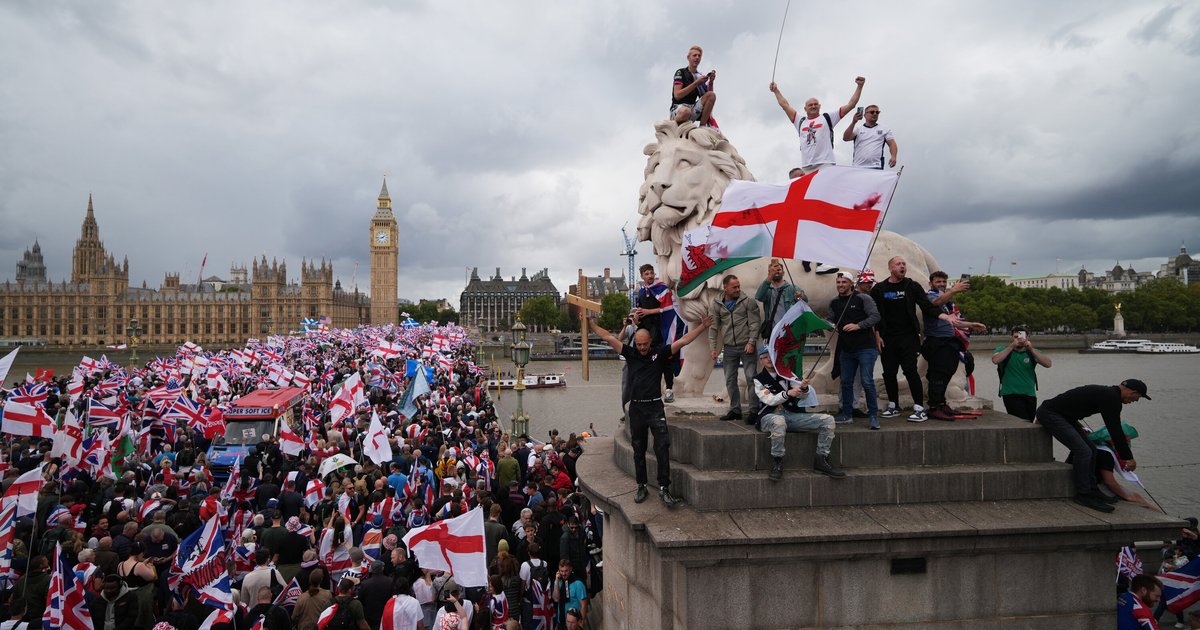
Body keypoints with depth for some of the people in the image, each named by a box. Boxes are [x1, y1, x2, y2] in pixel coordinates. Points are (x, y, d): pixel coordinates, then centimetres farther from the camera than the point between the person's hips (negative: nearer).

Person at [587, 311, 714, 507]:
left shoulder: (659, 353, 1)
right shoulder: (630, 353, 6)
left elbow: (682, 341, -2)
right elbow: (609, 338, 8)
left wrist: (702, 327, -6)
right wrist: (591, 324, 11)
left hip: (655, 406, -2)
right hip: (636, 408, 2)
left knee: (662, 448, -10)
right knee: (638, 450, 10)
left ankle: (664, 488, -5)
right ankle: (641, 487, 20)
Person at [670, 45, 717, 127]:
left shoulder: (700, 76, 18)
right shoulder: (681, 73, 1)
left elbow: (707, 95, 11)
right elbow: (677, 95, -13)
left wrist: (711, 82, -6)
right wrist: (696, 83, -16)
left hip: (693, 110, 6)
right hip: (678, 108, -5)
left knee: (712, 95, -16)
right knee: (685, 111, -42)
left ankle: (702, 126, -14)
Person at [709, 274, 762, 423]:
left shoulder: (748, 302, -2)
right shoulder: (717, 305, 6)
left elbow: (755, 323, -4)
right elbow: (713, 327, 7)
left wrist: (751, 342, -12)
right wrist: (713, 347, 1)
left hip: (746, 347, -3)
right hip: (729, 348, 3)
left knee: (751, 378, -6)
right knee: (730, 380, 7)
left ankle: (754, 409, 2)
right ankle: (735, 410, 18)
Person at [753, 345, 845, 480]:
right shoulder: (759, 379, 5)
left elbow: (803, 396, 9)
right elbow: (770, 400, -9)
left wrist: (804, 388, -16)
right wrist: (787, 393, -26)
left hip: (792, 414, 5)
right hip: (769, 416, -4)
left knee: (828, 420, -11)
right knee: (779, 422, -42)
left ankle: (821, 460, -9)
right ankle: (778, 463, -27)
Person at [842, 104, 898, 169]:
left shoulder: (884, 129, 15)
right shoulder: (858, 130, 12)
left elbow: (892, 144, 9)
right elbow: (845, 138, -3)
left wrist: (893, 157, -11)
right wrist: (853, 122, -13)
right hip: (858, 168, 1)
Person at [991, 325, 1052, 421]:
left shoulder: (1031, 352, 10)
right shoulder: (1004, 350, 4)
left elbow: (1048, 364, -7)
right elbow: (995, 360, -19)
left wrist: (1031, 349, -15)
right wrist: (1012, 346, -17)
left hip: (1030, 395, 4)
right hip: (1011, 394, -4)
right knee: (1024, 423, -20)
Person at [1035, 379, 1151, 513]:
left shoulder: (1107, 393, 14)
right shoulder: (1110, 398, -18)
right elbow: (1115, 430, -15)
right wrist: (1129, 457, -6)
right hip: (1049, 413, -11)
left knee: (1090, 449, 12)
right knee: (1083, 451, -16)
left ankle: (1091, 490, 20)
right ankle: (1083, 495, -7)